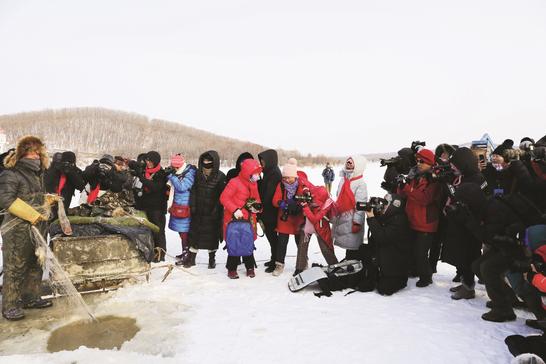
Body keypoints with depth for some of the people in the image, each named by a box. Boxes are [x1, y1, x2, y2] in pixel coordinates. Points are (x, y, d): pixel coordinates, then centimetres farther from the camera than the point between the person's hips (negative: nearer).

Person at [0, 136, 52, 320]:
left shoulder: (36, 173, 14)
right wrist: (33, 215, -22)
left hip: (38, 228, 8)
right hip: (18, 230, -8)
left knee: (35, 265, 15)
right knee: (15, 268, 1)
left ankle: (31, 297, 29)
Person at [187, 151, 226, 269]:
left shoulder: (220, 176, -9)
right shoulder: (198, 173, 3)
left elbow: (221, 195, -10)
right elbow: (193, 190, 6)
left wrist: (217, 209, -14)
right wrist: (192, 205, -1)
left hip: (213, 212, -3)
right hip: (198, 211, 4)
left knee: (212, 234, 7)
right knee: (194, 233, 9)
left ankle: (212, 259, 24)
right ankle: (192, 258, 22)